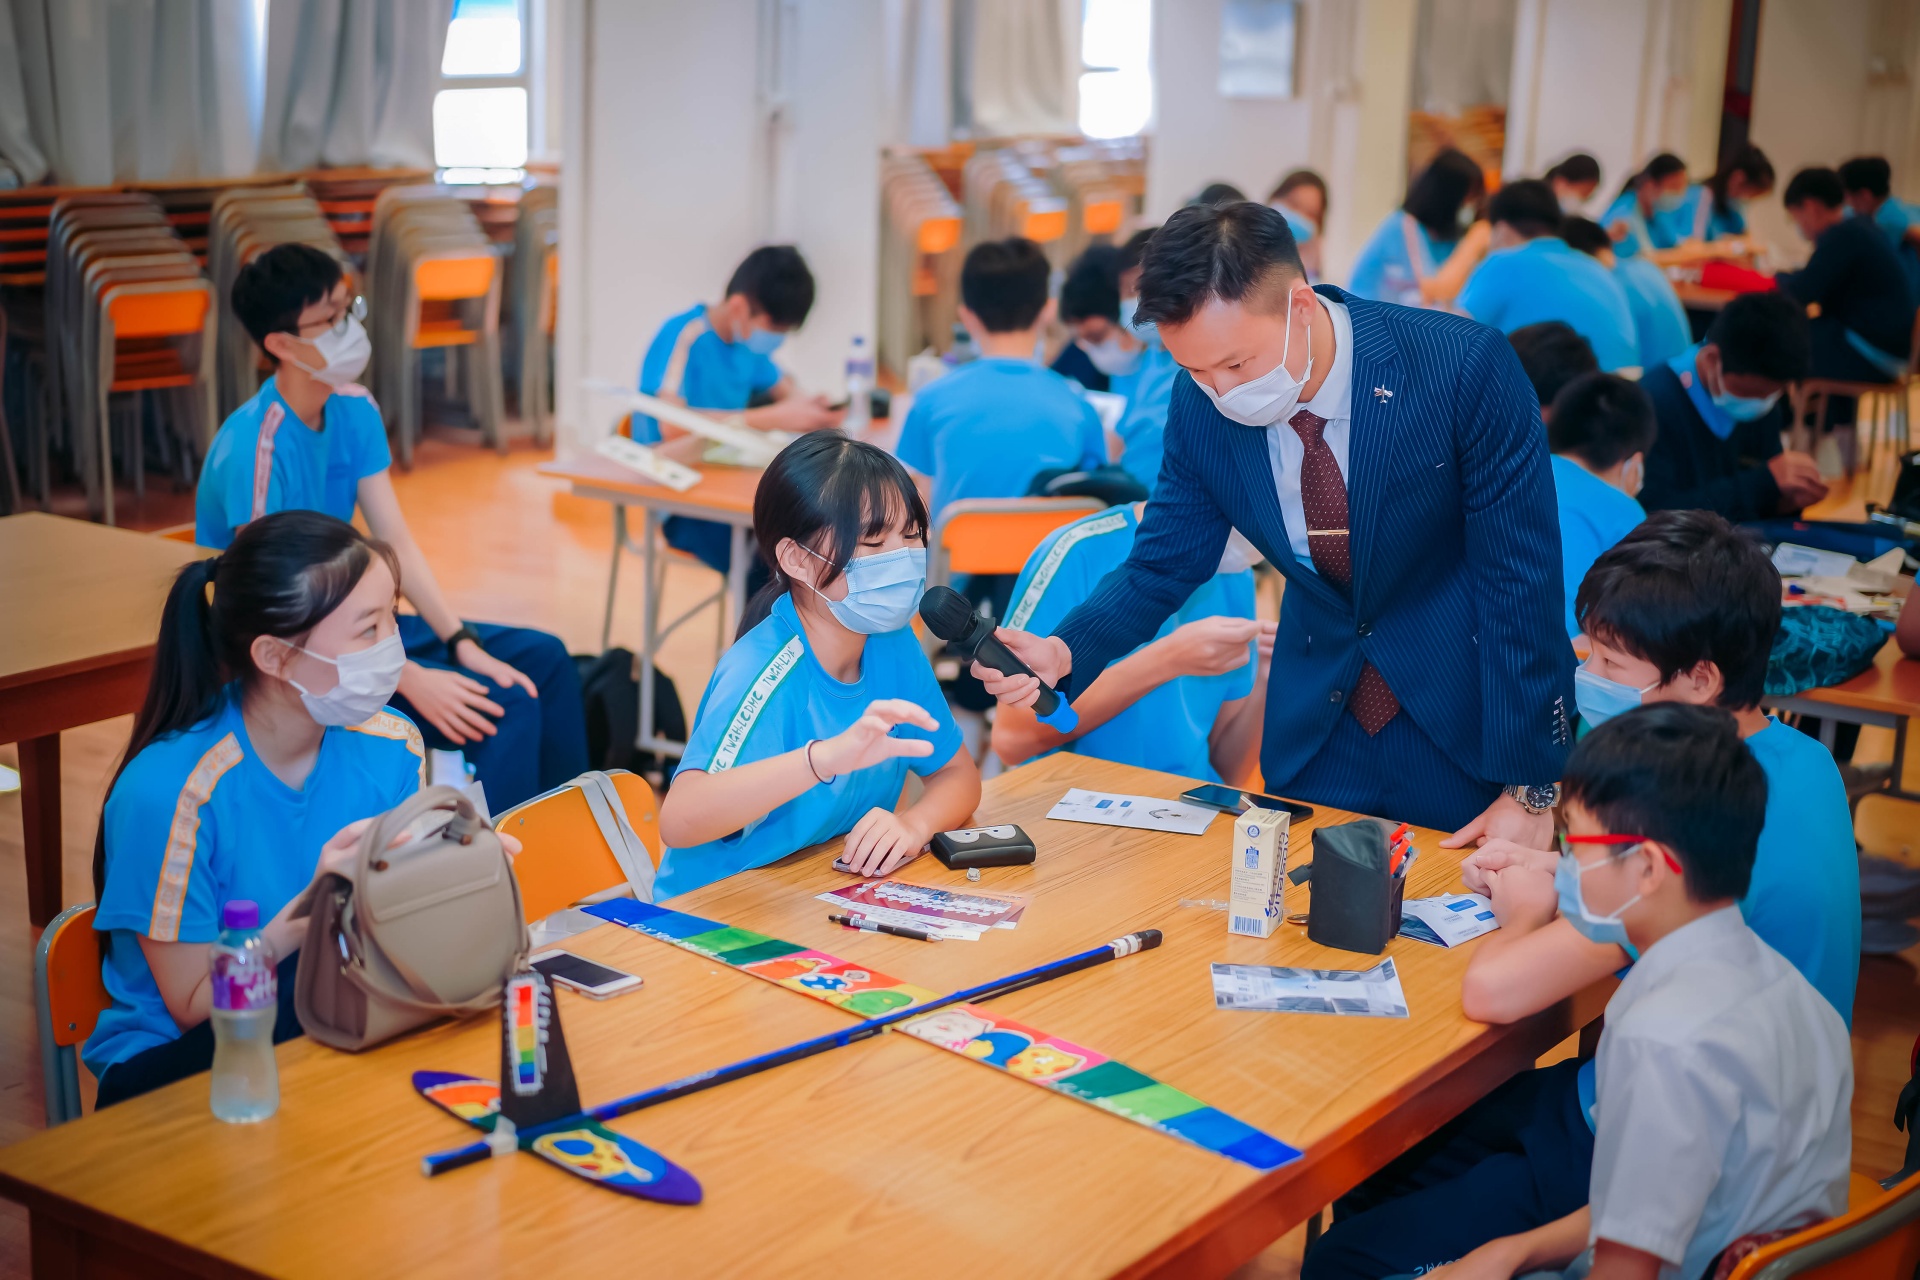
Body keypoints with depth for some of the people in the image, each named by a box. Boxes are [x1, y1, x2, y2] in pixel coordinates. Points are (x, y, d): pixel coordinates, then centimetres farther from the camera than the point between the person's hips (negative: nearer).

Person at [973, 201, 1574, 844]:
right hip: (1315, 722, 4)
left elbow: (1519, 579, -20)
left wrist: (1528, 790, -18)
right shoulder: (1202, 403, -12)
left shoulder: (1464, 368, -25)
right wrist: (1064, 650, -21)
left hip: (1464, 718, -3)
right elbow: (1166, 561, 0)